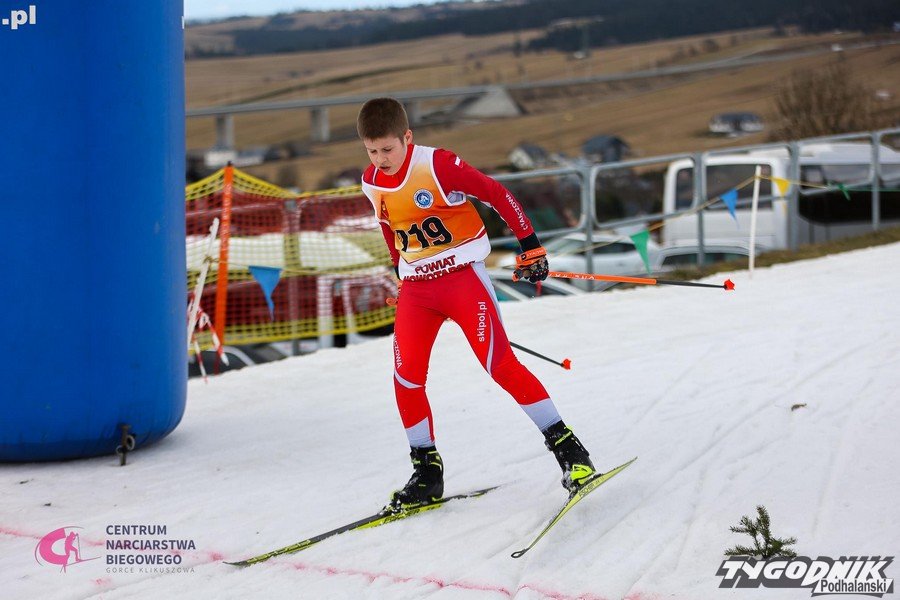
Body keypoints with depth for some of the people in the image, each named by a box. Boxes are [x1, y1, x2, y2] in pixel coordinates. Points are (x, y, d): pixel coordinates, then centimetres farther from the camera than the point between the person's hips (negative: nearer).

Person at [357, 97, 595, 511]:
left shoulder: (439, 165, -16)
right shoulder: (372, 184, 4)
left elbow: (497, 195, -10)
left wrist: (530, 246, -7)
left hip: (462, 275, -5)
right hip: (415, 289, 6)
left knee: (499, 364, -13)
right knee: (406, 377, -6)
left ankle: (567, 448, -3)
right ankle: (427, 472, 7)